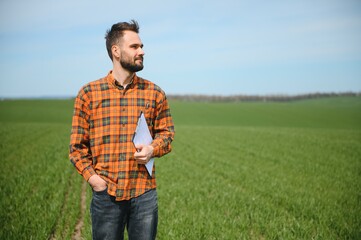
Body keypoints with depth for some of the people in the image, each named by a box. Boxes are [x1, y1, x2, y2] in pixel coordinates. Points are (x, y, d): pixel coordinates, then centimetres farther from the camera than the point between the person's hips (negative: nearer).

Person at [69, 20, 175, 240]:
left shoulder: (154, 93, 3)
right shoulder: (89, 93, 0)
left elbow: (166, 132, 11)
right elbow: (77, 144, 3)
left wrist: (153, 149, -9)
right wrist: (91, 176, -8)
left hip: (144, 192, 1)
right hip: (105, 193, -1)